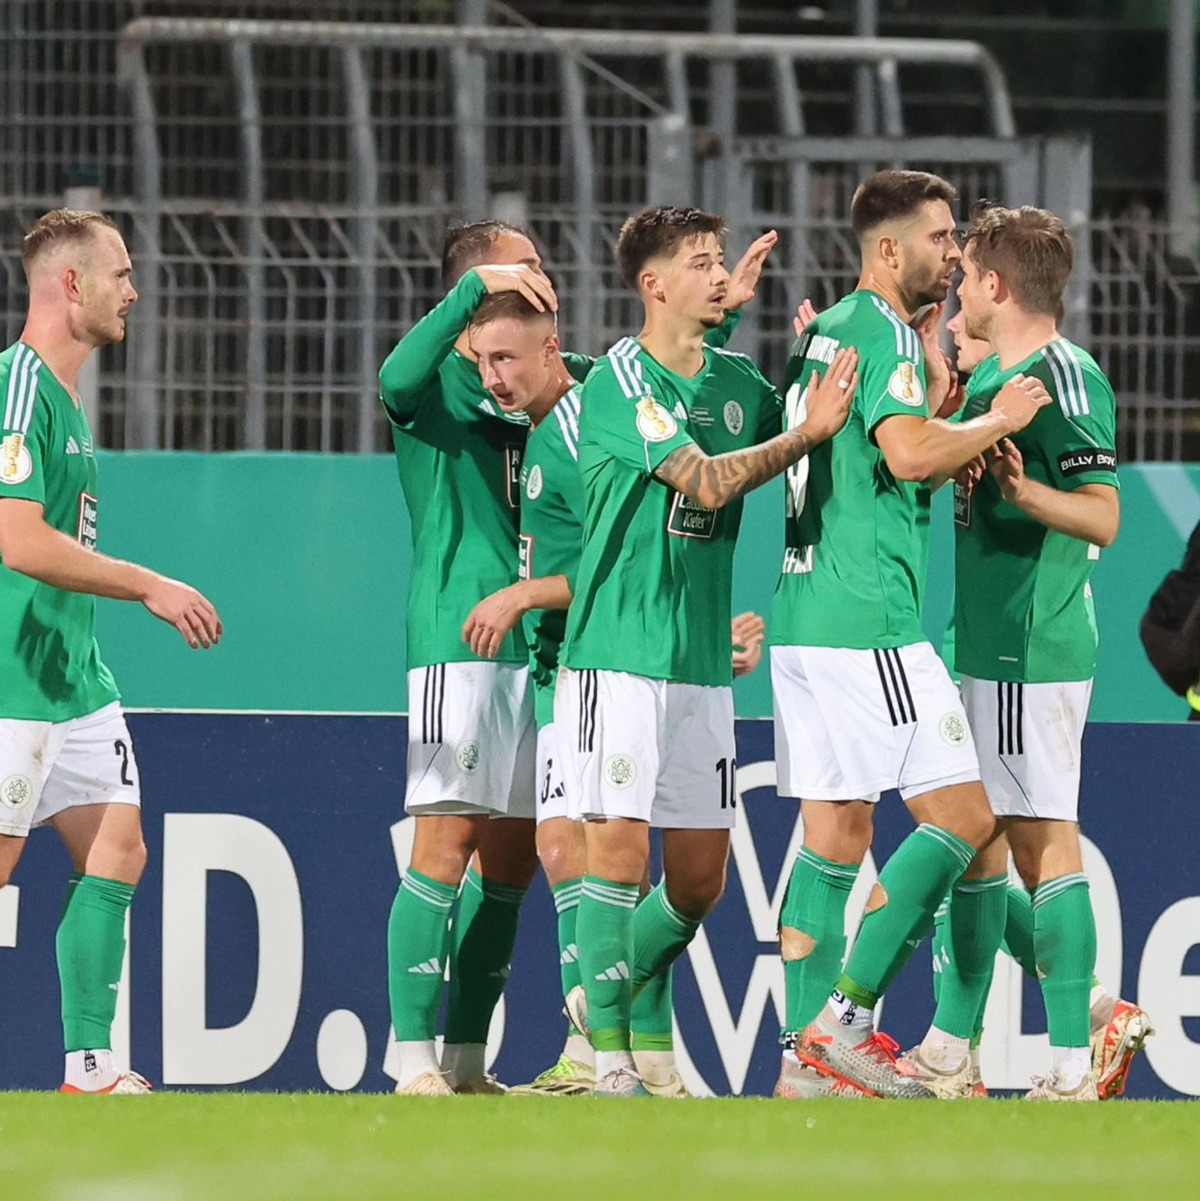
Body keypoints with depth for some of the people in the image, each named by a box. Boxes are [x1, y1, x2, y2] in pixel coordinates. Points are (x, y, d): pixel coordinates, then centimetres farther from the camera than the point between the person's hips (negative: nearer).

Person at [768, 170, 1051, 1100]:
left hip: (804, 609, 10)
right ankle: (843, 1022, -12)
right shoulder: (880, 330, -10)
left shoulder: (824, 330, 20)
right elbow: (911, 455, -23)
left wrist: (939, 388, 17)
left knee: (835, 837, 10)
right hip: (870, 620, -10)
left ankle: (806, 1056, 7)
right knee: (962, 814, -8)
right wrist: (1000, 420, -8)